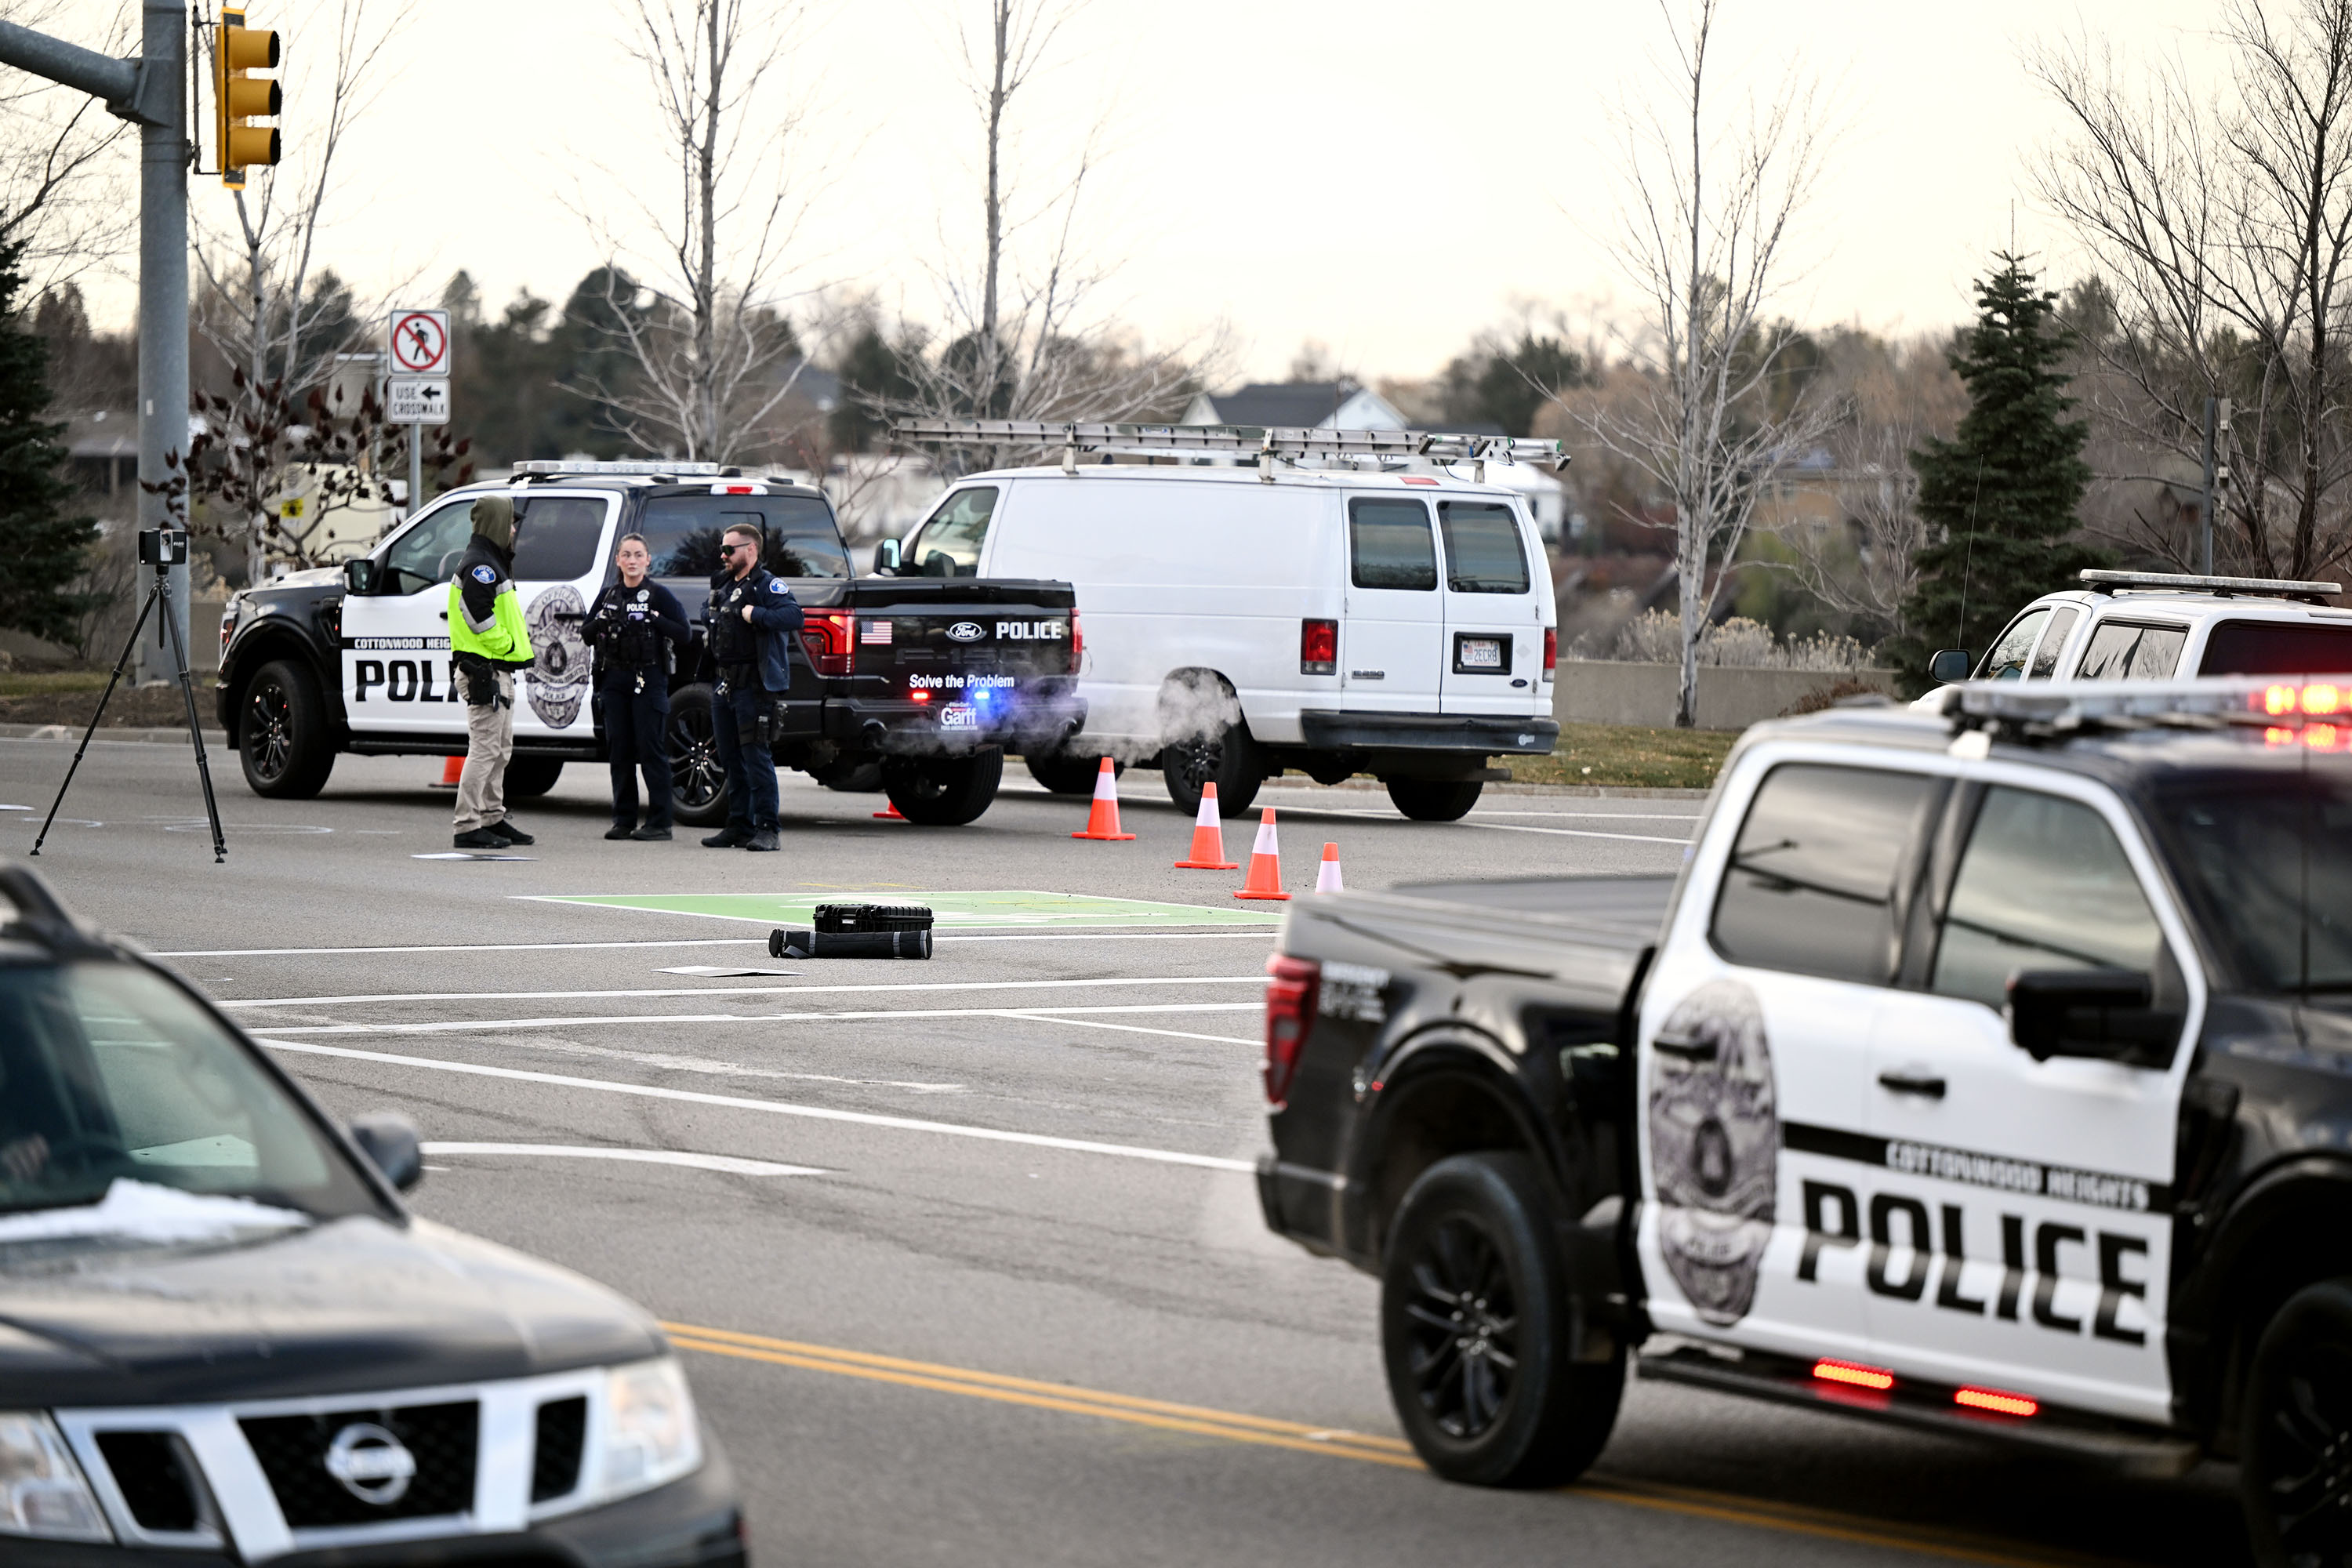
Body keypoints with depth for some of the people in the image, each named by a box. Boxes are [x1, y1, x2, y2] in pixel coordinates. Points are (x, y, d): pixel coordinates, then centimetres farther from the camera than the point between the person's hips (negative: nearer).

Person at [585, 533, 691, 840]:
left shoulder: (659, 595, -1)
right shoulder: (608, 595, 13)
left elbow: (685, 635, -6)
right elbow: (586, 636, 16)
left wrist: (653, 620, -16)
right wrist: (600, 622, -4)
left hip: (648, 679, -5)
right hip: (615, 679, 5)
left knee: (651, 750, -6)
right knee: (620, 751, 5)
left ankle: (659, 822, -4)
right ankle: (624, 820, 10)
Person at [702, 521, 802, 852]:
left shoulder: (767, 586, -9)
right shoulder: (724, 587, 18)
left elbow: (794, 616, -25)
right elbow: (709, 615, 37)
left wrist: (754, 614, -24)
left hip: (754, 686, -9)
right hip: (725, 685, 9)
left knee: (756, 757, -10)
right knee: (731, 760, 11)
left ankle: (766, 829, -8)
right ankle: (738, 826, 17)